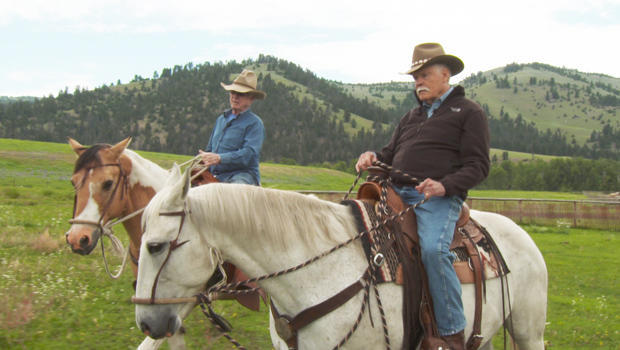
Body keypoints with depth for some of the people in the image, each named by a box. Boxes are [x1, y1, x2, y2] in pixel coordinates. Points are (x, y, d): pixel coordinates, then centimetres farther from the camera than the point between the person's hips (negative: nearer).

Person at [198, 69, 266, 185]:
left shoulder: (254, 123, -2)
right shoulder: (221, 119, 22)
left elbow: (249, 154, -15)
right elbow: (209, 149, 30)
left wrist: (219, 158, -25)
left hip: (242, 175, -7)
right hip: (215, 176, 7)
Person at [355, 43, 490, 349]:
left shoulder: (468, 112, 8)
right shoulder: (412, 116, 28)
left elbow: (477, 166, -2)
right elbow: (391, 154, 28)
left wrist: (444, 185, -20)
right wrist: (372, 157, 3)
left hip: (438, 198, -7)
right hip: (396, 192, 7)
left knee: (433, 249, -33)